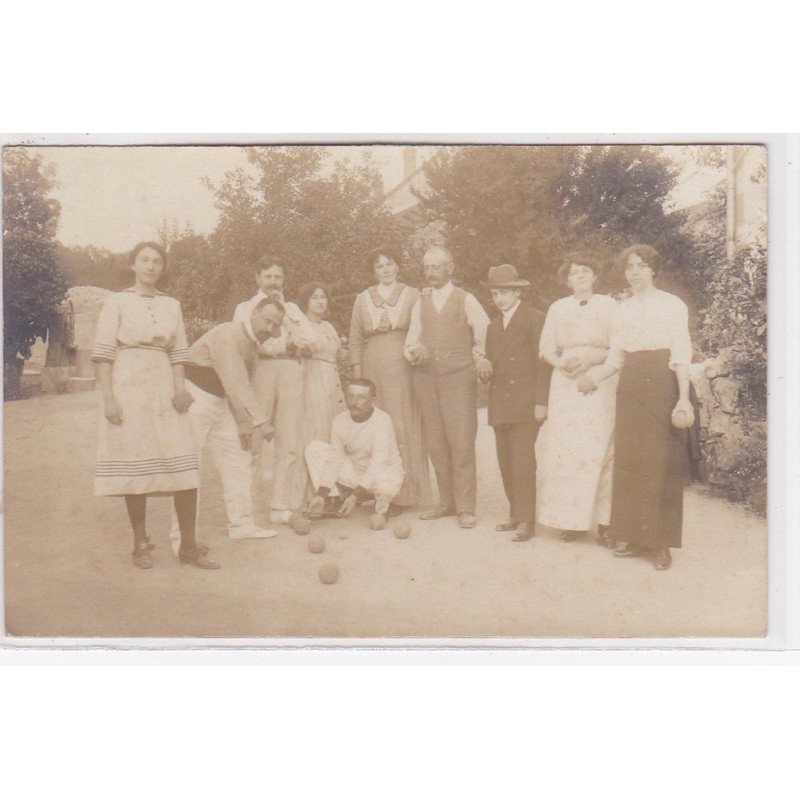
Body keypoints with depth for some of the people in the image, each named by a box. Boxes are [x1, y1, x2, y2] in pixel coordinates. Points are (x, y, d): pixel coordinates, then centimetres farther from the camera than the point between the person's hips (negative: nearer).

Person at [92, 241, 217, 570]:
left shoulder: (172, 305, 14)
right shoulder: (117, 302, 3)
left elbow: (178, 353, 13)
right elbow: (103, 353, -2)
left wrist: (180, 388, -2)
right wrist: (108, 398, -10)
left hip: (165, 389, 3)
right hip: (128, 387, -3)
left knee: (185, 467, -4)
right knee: (135, 467, 1)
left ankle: (188, 546, 5)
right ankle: (140, 545, 16)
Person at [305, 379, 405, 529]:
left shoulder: (382, 421, -24)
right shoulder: (340, 421, -8)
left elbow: (377, 464, -30)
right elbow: (333, 460, -7)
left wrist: (355, 497, -38)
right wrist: (320, 495, -18)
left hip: (384, 473, -4)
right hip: (354, 471, 5)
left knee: (384, 486, -41)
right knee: (314, 449, -10)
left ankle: (382, 507, -3)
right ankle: (334, 500, -4)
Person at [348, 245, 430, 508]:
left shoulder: (412, 296, 6)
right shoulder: (363, 299, 11)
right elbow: (355, 341, 12)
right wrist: (356, 378, 4)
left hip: (403, 371, -1)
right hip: (373, 372, 1)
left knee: (405, 428, -2)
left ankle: (406, 492, 6)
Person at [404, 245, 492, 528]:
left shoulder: (466, 300, 6)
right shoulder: (420, 304, 16)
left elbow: (486, 334, 6)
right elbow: (411, 342, 14)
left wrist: (481, 358, -10)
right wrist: (415, 351, -7)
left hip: (459, 378, -3)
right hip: (426, 378, 4)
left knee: (462, 443, -7)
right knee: (435, 444, 4)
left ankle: (465, 507, 0)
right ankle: (446, 502, 14)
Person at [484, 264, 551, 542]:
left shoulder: (535, 319, -2)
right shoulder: (493, 327, 19)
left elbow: (543, 363, -8)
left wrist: (541, 402, -13)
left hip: (524, 405, -7)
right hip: (500, 406, 7)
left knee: (522, 463, -10)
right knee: (506, 464, 9)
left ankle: (526, 520, -3)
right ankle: (516, 514, 19)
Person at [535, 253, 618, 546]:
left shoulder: (609, 306, 8)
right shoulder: (558, 308, 14)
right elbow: (546, 348, 10)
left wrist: (591, 359, -13)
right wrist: (562, 363, -10)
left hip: (601, 387, -2)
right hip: (566, 387, 2)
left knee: (600, 451, -6)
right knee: (566, 450, -4)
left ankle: (604, 521, -2)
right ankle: (572, 521, 3)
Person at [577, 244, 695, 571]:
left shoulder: (672, 305, 1)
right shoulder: (622, 309, 14)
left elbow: (682, 354, -4)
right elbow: (616, 357, 13)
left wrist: (684, 398, -13)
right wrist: (597, 375, -6)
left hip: (662, 384, -4)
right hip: (630, 387, 5)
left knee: (661, 461, -4)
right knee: (629, 458, 3)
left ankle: (661, 541, 4)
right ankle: (634, 535, 13)